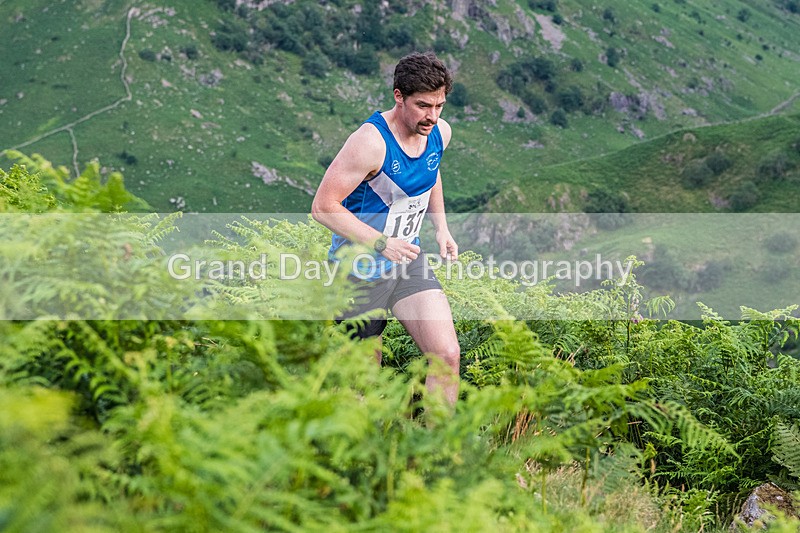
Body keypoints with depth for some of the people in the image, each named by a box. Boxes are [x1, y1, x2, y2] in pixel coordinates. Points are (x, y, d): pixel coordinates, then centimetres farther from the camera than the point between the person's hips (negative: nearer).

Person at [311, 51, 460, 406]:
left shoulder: (440, 132, -2)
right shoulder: (371, 141, -25)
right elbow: (322, 207, -24)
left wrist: (441, 227, 10)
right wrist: (381, 243, -28)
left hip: (409, 262, 6)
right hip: (361, 270, -6)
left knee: (447, 355, -9)